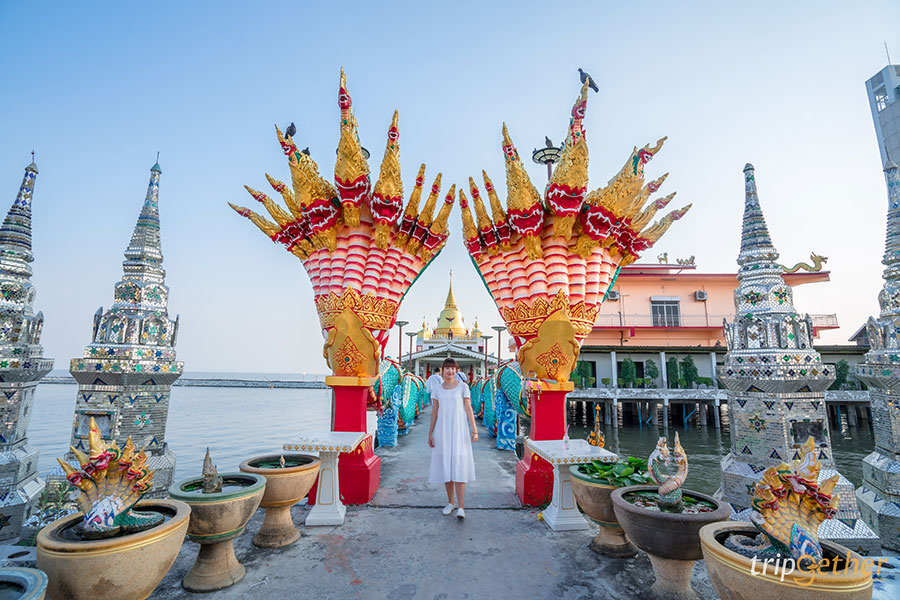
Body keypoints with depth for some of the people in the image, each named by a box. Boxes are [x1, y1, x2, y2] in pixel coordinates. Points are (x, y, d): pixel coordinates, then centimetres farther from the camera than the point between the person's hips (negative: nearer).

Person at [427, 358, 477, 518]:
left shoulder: (463, 386, -1)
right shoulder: (436, 389, 6)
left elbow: (469, 409, -3)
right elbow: (434, 412, 8)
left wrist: (475, 431, -9)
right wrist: (430, 434, 4)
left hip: (459, 430, -3)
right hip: (442, 430, 3)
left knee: (459, 466, -10)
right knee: (445, 466, 7)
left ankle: (461, 507, -8)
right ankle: (450, 502, 23)